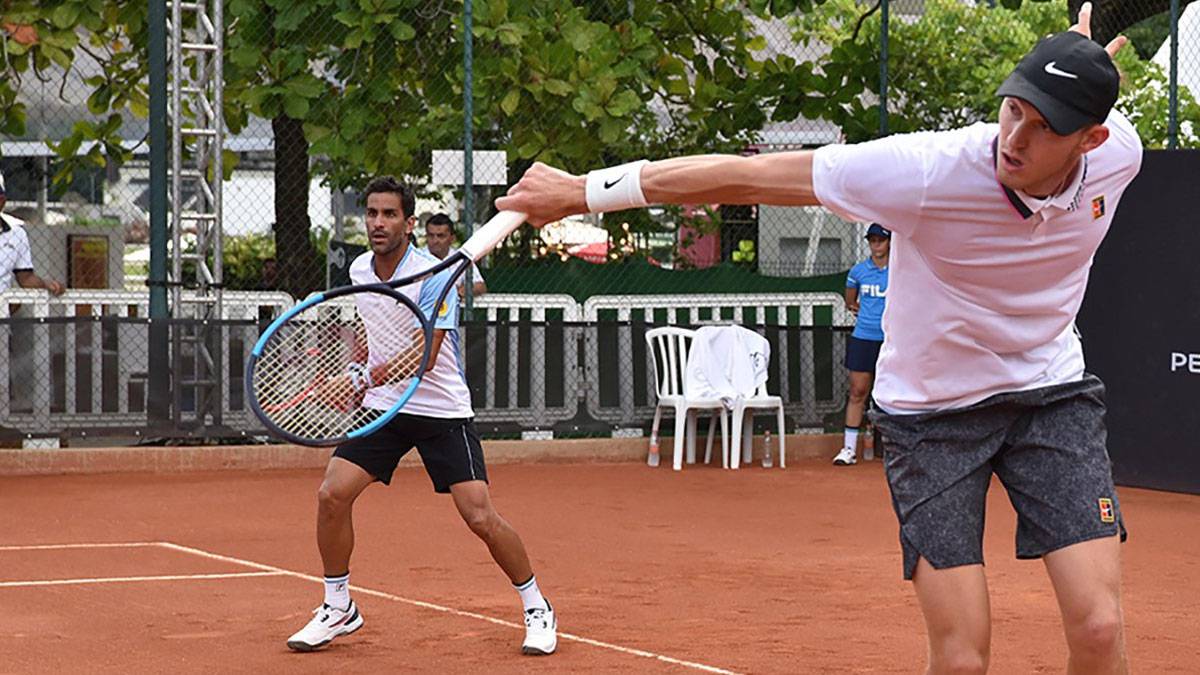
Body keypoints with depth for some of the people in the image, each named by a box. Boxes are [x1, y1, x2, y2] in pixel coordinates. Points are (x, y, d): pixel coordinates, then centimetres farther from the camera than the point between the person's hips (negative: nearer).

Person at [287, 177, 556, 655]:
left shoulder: (434, 276, -19)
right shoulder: (358, 270, 1)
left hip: (442, 411, -5)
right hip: (380, 406, 5)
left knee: (480, 518, -13)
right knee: (332, 494, -11)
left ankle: (536, 609, 8)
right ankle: (338, 609, 8)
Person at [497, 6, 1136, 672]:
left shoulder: (1116, 153, -16)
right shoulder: (926, 172, -28)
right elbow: (743, 175, -21)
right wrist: (584, 189, -17)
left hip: (1051, 393, 3)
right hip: (931, 409, -3)